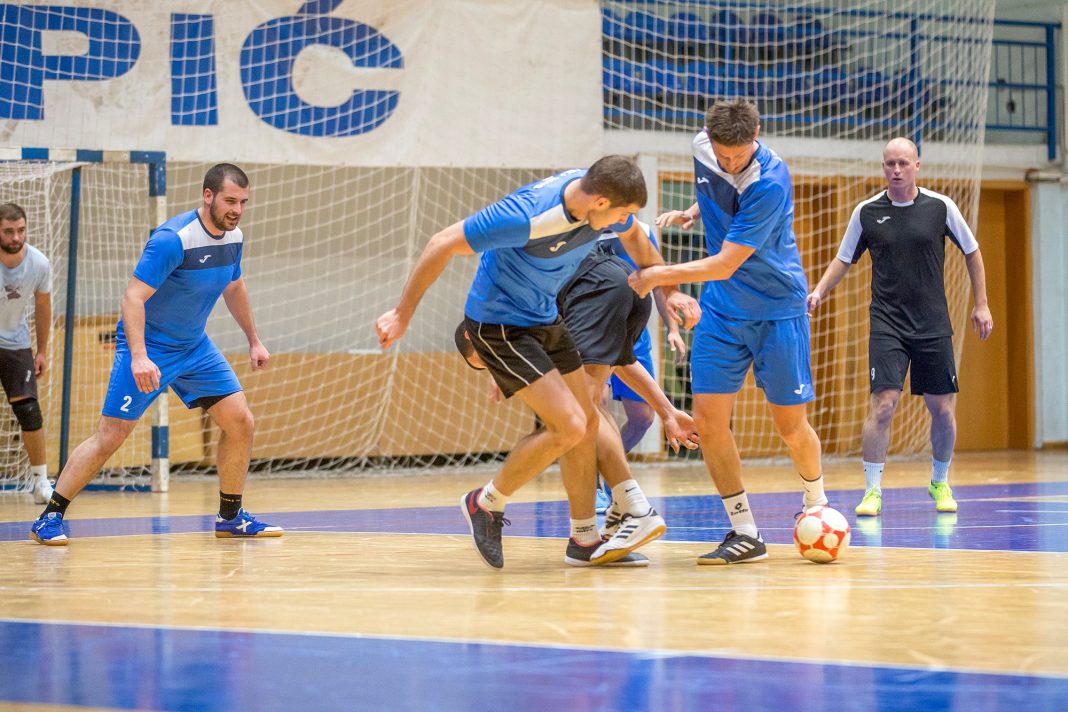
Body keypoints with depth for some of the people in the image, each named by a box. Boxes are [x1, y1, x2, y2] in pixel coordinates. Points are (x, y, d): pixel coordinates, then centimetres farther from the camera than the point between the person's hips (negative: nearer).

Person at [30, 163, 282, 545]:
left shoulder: (233, 238, 0)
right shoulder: (173, 239, -25)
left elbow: (234, 288, 20)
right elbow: (133, 297, -28)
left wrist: (253, 340, 23)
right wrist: (139, 356, -39)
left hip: (194, 346, 7)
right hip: (148, 346, -7)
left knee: (240, 422, -1)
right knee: (111, 435, -10)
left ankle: (231, 517, 14)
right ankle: (49, 518, 0)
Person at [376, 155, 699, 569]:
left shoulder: (600, 197, -11)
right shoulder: (526, 215, -34)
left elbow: (634, 238, 14)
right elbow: (443, 245, -25)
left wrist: (669, 291, 8)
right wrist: (402, 315, -20)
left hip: (545, 319, 8)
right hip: (498, 326, -8)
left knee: (586, 424, 10)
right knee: (568, 427, -15)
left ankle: (585, 537, 25)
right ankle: (486, 504, 5)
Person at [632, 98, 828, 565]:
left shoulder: (769, 183, -27)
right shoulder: (702, 148, -5)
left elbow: (724, 265, -26)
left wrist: (655, 276, -20)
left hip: (777, 311, -5)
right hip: (720, 311, 5)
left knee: (790, 425, 1)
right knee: (707, 421, -6)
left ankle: (816, 504, 30)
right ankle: (745, 534, 2)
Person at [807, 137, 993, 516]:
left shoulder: (940, 207, -1)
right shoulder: (867, 212, 0)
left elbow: (972, 252, 11)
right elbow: (844, 259, 12)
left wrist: (981, 304, 8)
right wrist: (819, 292, -4)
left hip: (933, 325, 1)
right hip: (887, 324, -1)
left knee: (942, 408, 4)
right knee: (883, 403, -15)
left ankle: (940, 483, 25)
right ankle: (872, 490, -8)